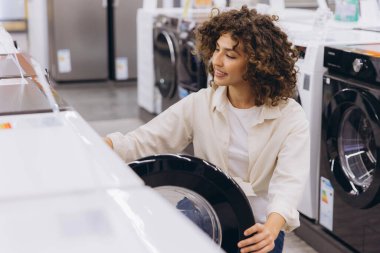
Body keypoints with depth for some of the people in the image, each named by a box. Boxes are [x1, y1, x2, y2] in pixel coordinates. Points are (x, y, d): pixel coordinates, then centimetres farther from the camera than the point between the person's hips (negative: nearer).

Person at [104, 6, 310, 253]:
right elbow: (144, 142, -6)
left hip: (258, 229, -2)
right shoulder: (199, 105, -2)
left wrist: (271, 228, -40)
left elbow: (288, 183, -20)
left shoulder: (290, 117, -9)